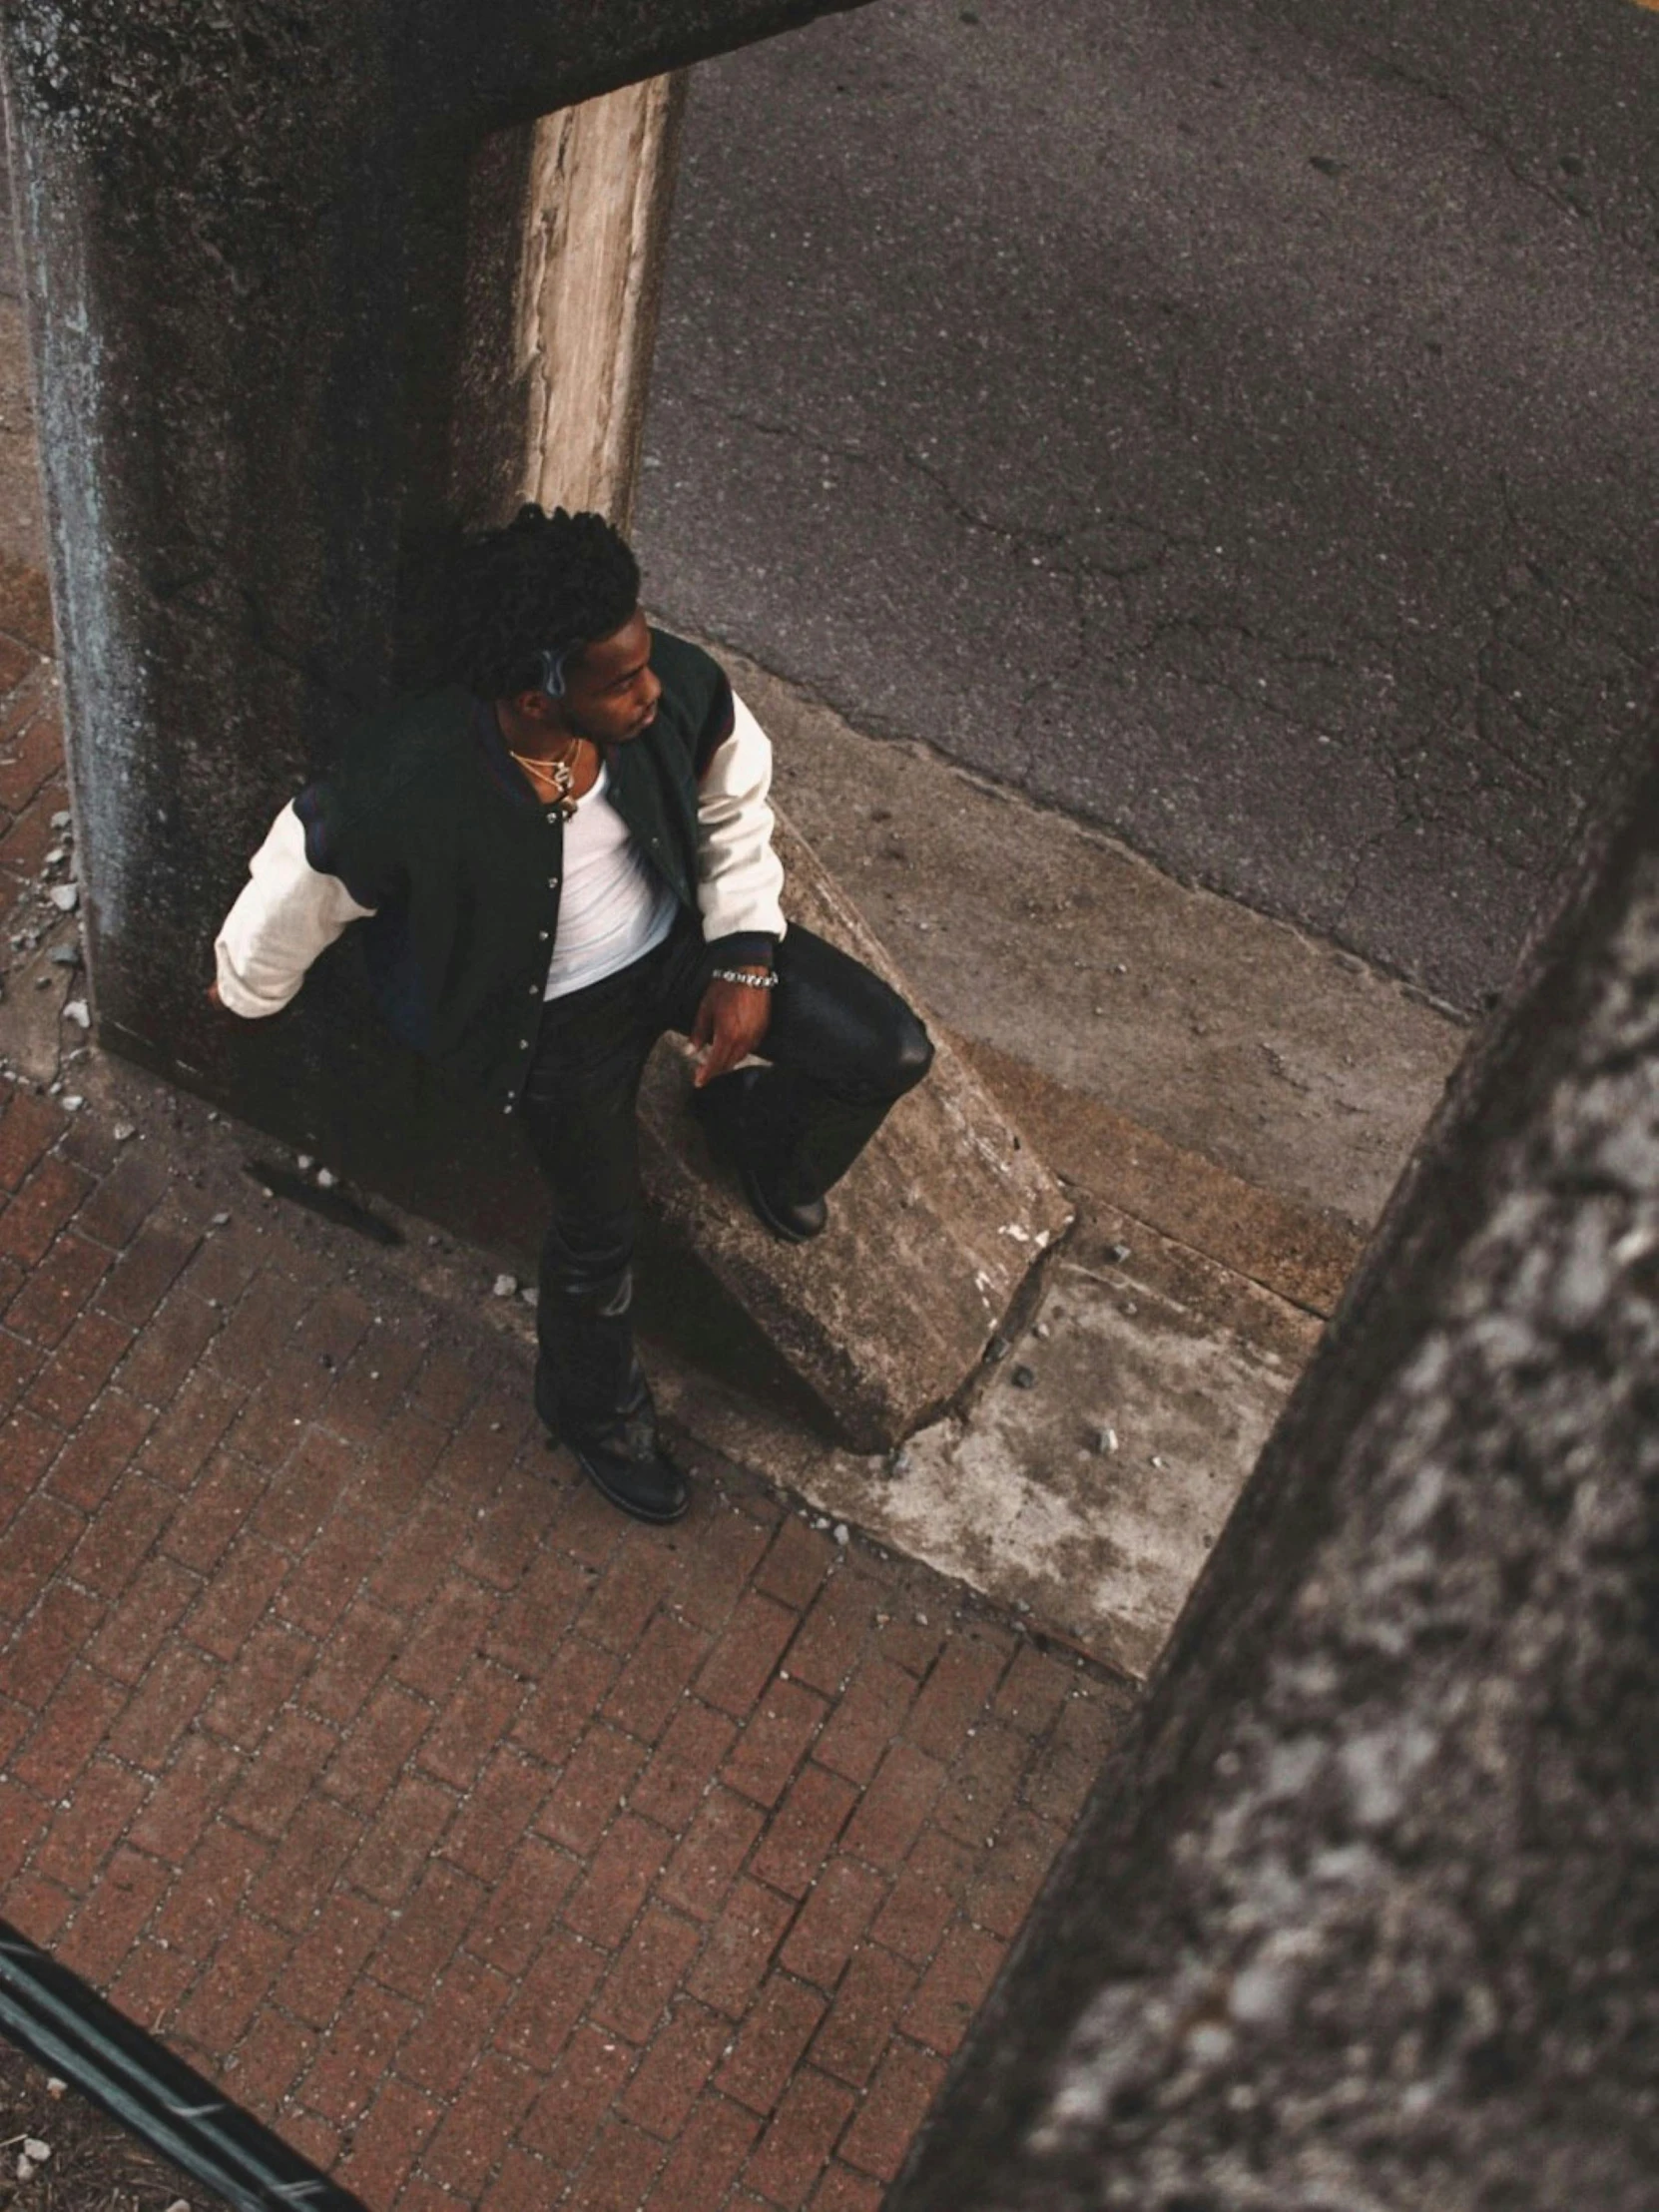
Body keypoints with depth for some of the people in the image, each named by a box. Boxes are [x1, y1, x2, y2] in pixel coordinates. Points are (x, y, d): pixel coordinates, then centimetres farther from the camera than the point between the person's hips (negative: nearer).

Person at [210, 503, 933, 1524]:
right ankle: (592, 1404, 45)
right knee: (603, 1222, 11)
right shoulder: (406, 788, -36)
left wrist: (746, 958, -9)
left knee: (892, 1052, -6)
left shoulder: (681, 689, -26)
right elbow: (299, 885, -15)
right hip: (561, 1014, -3)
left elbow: (734, 806, -3)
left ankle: (749, 1118, 28)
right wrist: (244, 989, 4)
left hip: (681, 934, 4)